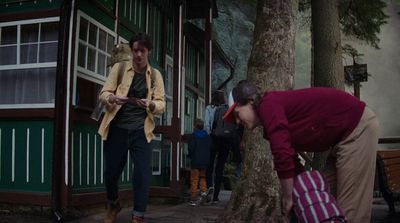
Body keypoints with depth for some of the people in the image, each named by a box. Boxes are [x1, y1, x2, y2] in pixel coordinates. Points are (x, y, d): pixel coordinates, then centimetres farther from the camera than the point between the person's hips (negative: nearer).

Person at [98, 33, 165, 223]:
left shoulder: (155, 75, 7)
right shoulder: (118, 68, 4)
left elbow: (161, 104, 1)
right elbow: (104, 93, 1)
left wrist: (151, 104, -22)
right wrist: (112, 98, -23)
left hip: (140, 130, 0)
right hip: (117, 128, 0)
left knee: (143, 172, -11)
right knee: (111, 171, 6)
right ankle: (113, 206, 36)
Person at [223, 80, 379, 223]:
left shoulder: (268, 106, -18)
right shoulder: (270, 128, 11)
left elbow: (283, 155, -25)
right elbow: (290, 156, 15)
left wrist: (287, 198, -14)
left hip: (358, 127, -10)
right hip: (343, 134, 10)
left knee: (350, 205, -7)